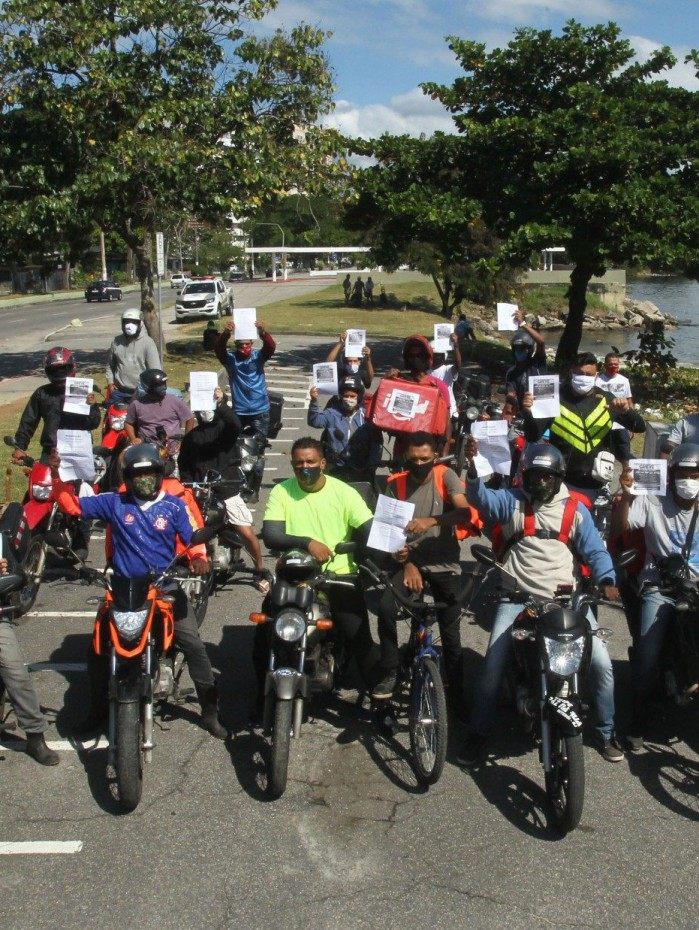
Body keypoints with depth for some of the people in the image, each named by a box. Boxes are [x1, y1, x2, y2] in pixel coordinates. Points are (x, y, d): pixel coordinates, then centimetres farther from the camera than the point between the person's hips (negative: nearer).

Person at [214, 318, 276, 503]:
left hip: (260, 412, -1)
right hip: (238, 412, 1)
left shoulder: (258, 356, -2)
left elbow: (271, 347, -21)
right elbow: (219, 350, -21)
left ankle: (255, 488, 11)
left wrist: (263, 332, -42)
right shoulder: (230, 359, -2)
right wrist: (225, 334, -43)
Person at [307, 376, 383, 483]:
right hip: (337, 471, 0)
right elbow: (315, 421, -15)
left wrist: (372, 466, -9)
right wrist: (314, 401, -31)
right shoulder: (332, 413, 0)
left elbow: (376, 443, -1)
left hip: (362, 472, 0)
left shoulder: (367, 416, -1)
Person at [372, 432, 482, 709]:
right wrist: (407, 564, -14)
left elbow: (465, 512, -21)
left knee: (450, 630, 1)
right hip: (410, 561, 1)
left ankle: (456, 691, 17)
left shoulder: (446, 476, -5)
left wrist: (431, 521, -37)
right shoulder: (395, 484, 0)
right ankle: (390, 674, -9)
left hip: (444, 564, -1)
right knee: (385, 607, -23)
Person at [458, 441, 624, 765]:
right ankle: (478, 733, 12)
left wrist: (606, 579, -17)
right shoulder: (512, 501, 3)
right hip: (517, 599, -1)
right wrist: (472, 469, -35)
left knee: (601, 663, -4)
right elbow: (482, 499, -16)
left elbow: (594, 550, 3)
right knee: (492, 666, -6)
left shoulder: (575, 509, 5)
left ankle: (606, 732, 18)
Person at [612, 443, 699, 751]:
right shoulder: (651, 503, 0)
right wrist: (626, 496, -23)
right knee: (646, 659, -13)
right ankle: (638, 722, 3)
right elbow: (618, 529, -10)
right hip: (659, 590, -2)